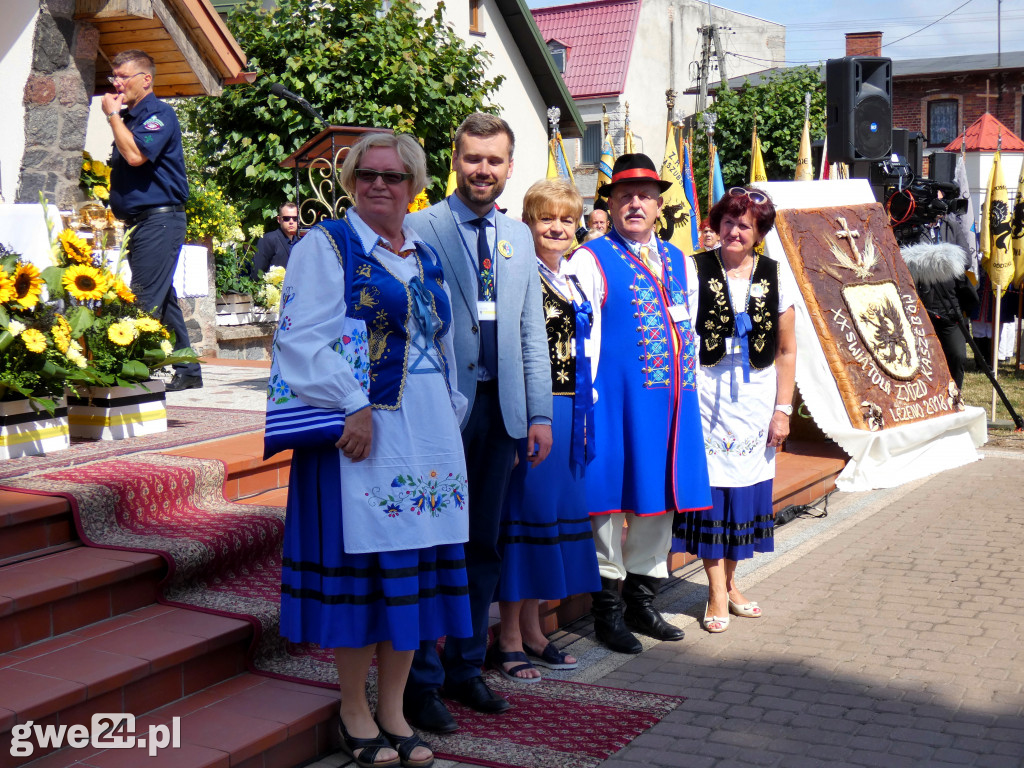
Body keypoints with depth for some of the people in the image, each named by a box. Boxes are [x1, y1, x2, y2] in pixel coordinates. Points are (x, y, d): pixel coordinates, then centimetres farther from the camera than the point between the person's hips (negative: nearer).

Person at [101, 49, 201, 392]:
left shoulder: (159, 115, -7)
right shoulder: (128, 118, 19)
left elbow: (135, 155, -22)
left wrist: (113, 115, -12)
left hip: (159, 219, -9)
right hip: (139, 221, 9)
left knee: (145, 299, -13)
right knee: (163, 299, 11)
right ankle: (187, 370, 16)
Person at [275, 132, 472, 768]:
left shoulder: (426, 258, 18)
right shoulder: (327, 245, -1)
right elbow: (302, 337, -12)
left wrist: (451, 416, 15)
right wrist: (353, 406, -18)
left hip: (427, 438, 6)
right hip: (360, 430, -6)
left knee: (412, 571, 7)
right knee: (360, 568, -1)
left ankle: (394, 712, 18)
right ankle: (355, 712, 14)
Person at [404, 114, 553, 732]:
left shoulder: (519, 237, 14)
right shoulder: (420, 230, -3)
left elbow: (532, 331, 14)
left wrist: (539, 413, 8)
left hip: (501, 410, 5)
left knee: (483, 545, 13)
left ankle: (466, 667, 26)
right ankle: (423, 681, 13)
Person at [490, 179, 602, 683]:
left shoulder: (575, 280, 16)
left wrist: (583, 413, 17)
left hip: (567, 411, 8)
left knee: (556, 509, 12)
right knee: (523, 512, -3)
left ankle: (532, 630, 23)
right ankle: (510, 639, 8)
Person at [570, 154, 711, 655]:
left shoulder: (680, 262, 17)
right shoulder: (591, 261, -3)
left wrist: (690, 388, 14)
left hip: (673, 398, 7)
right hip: (616, 400, -6)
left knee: (661, 499, 13)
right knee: (609, 499, -1)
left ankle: (642, 599, 27)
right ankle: (608, 609, 12)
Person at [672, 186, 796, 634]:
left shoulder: (775, 278, 5)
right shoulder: (695, 271, -2)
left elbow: (787, 351, 8)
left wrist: (783, 410, 3)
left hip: (757, 399, 3)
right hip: (707, 396, -3)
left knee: (746, 489, 8)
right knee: (711, 487, -3)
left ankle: (729, 582, 25)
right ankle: (717, 593, 7)